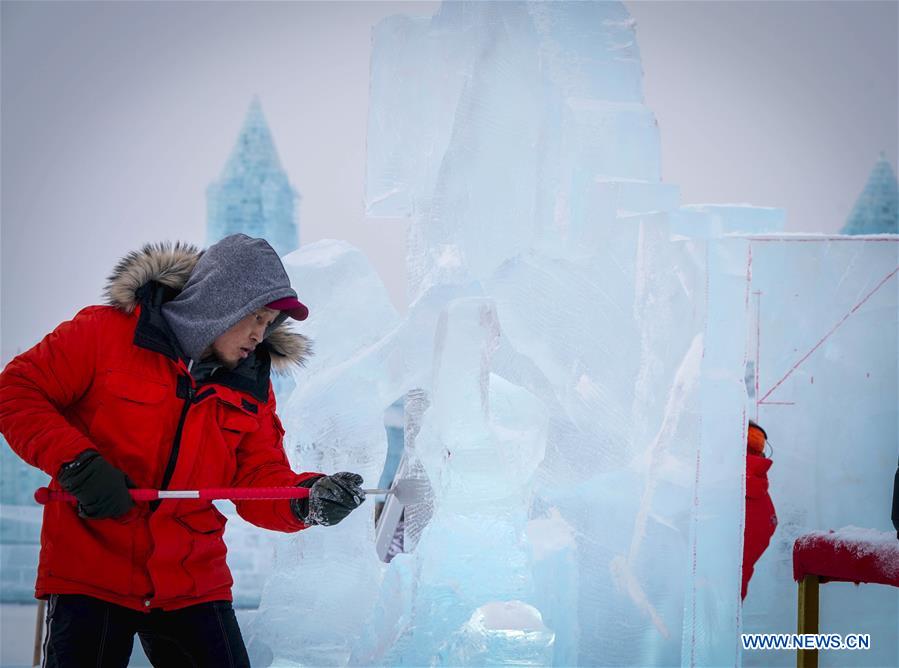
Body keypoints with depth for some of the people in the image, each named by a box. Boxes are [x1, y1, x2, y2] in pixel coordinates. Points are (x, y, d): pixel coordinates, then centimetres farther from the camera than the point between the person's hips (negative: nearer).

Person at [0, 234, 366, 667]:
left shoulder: (251, 387, 8)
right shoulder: (107, 332, -6)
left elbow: (261, 479, 3)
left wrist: (308, 501, -20)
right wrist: (77, 462, -20)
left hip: (192, 581, 4)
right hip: (90, 575, -4)